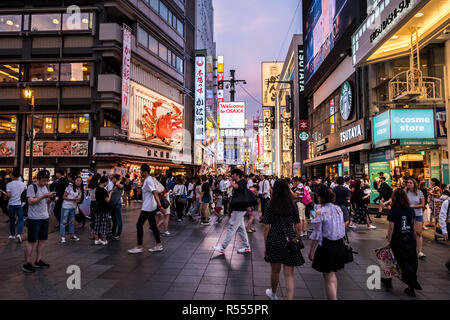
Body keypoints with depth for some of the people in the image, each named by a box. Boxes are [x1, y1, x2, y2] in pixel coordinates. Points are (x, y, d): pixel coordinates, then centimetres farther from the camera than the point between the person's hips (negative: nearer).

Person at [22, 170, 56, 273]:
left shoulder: (45, 187, 13)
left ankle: (38, 261, 21)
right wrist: (43, 196, -25)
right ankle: (27, 264, 8)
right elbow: (30, 201, -18)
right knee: (32, 241, -1)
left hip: (45, 217, 7)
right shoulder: (32, 187, -10)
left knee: (42, 240, 10)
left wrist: (51, 199, -1)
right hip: (34, 219, -7)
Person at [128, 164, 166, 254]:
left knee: (139, 225, -2)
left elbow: (155, 193, -26)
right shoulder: (148, 179, 13)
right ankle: (159, 245, 17)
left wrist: (160, 206, -32)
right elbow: (155, 193, 20)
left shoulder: (148, 180, -17)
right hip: (152, 207, 10)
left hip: (147, 207, -10)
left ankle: (139, 247, 5)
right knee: (153, 225, 12)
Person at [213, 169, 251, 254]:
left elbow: (234, 186, -35)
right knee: (241, 228, 13)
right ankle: (246, 247, 20)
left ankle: (223, 247, -4)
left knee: (231, 228, -7)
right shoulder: (237, 183, 17)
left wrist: (231, 181, -14)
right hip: (237, 209, 10)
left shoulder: (242, 182, -13)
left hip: (239, 209, -10)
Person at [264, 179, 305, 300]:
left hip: (274, 240, 0)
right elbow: (298, 228, 0)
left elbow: (266, 228, -6)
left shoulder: (270, 207, -7)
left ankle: (273, 293, 43)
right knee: (289, 274, 6)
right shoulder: (293, 206, -3)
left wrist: (265, 246, 1)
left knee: (275, 271, 19)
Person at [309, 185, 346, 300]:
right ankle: (334, 296, 36)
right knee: (332, 274, 25)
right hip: (339, 244, 7)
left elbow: (317, 235, -16)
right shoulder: (338, 209, 3)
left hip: (326, 245, -7)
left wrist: (312, 251, -8)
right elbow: (342, 229, 11)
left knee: (328, 278, 6)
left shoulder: (321, 211, -17)